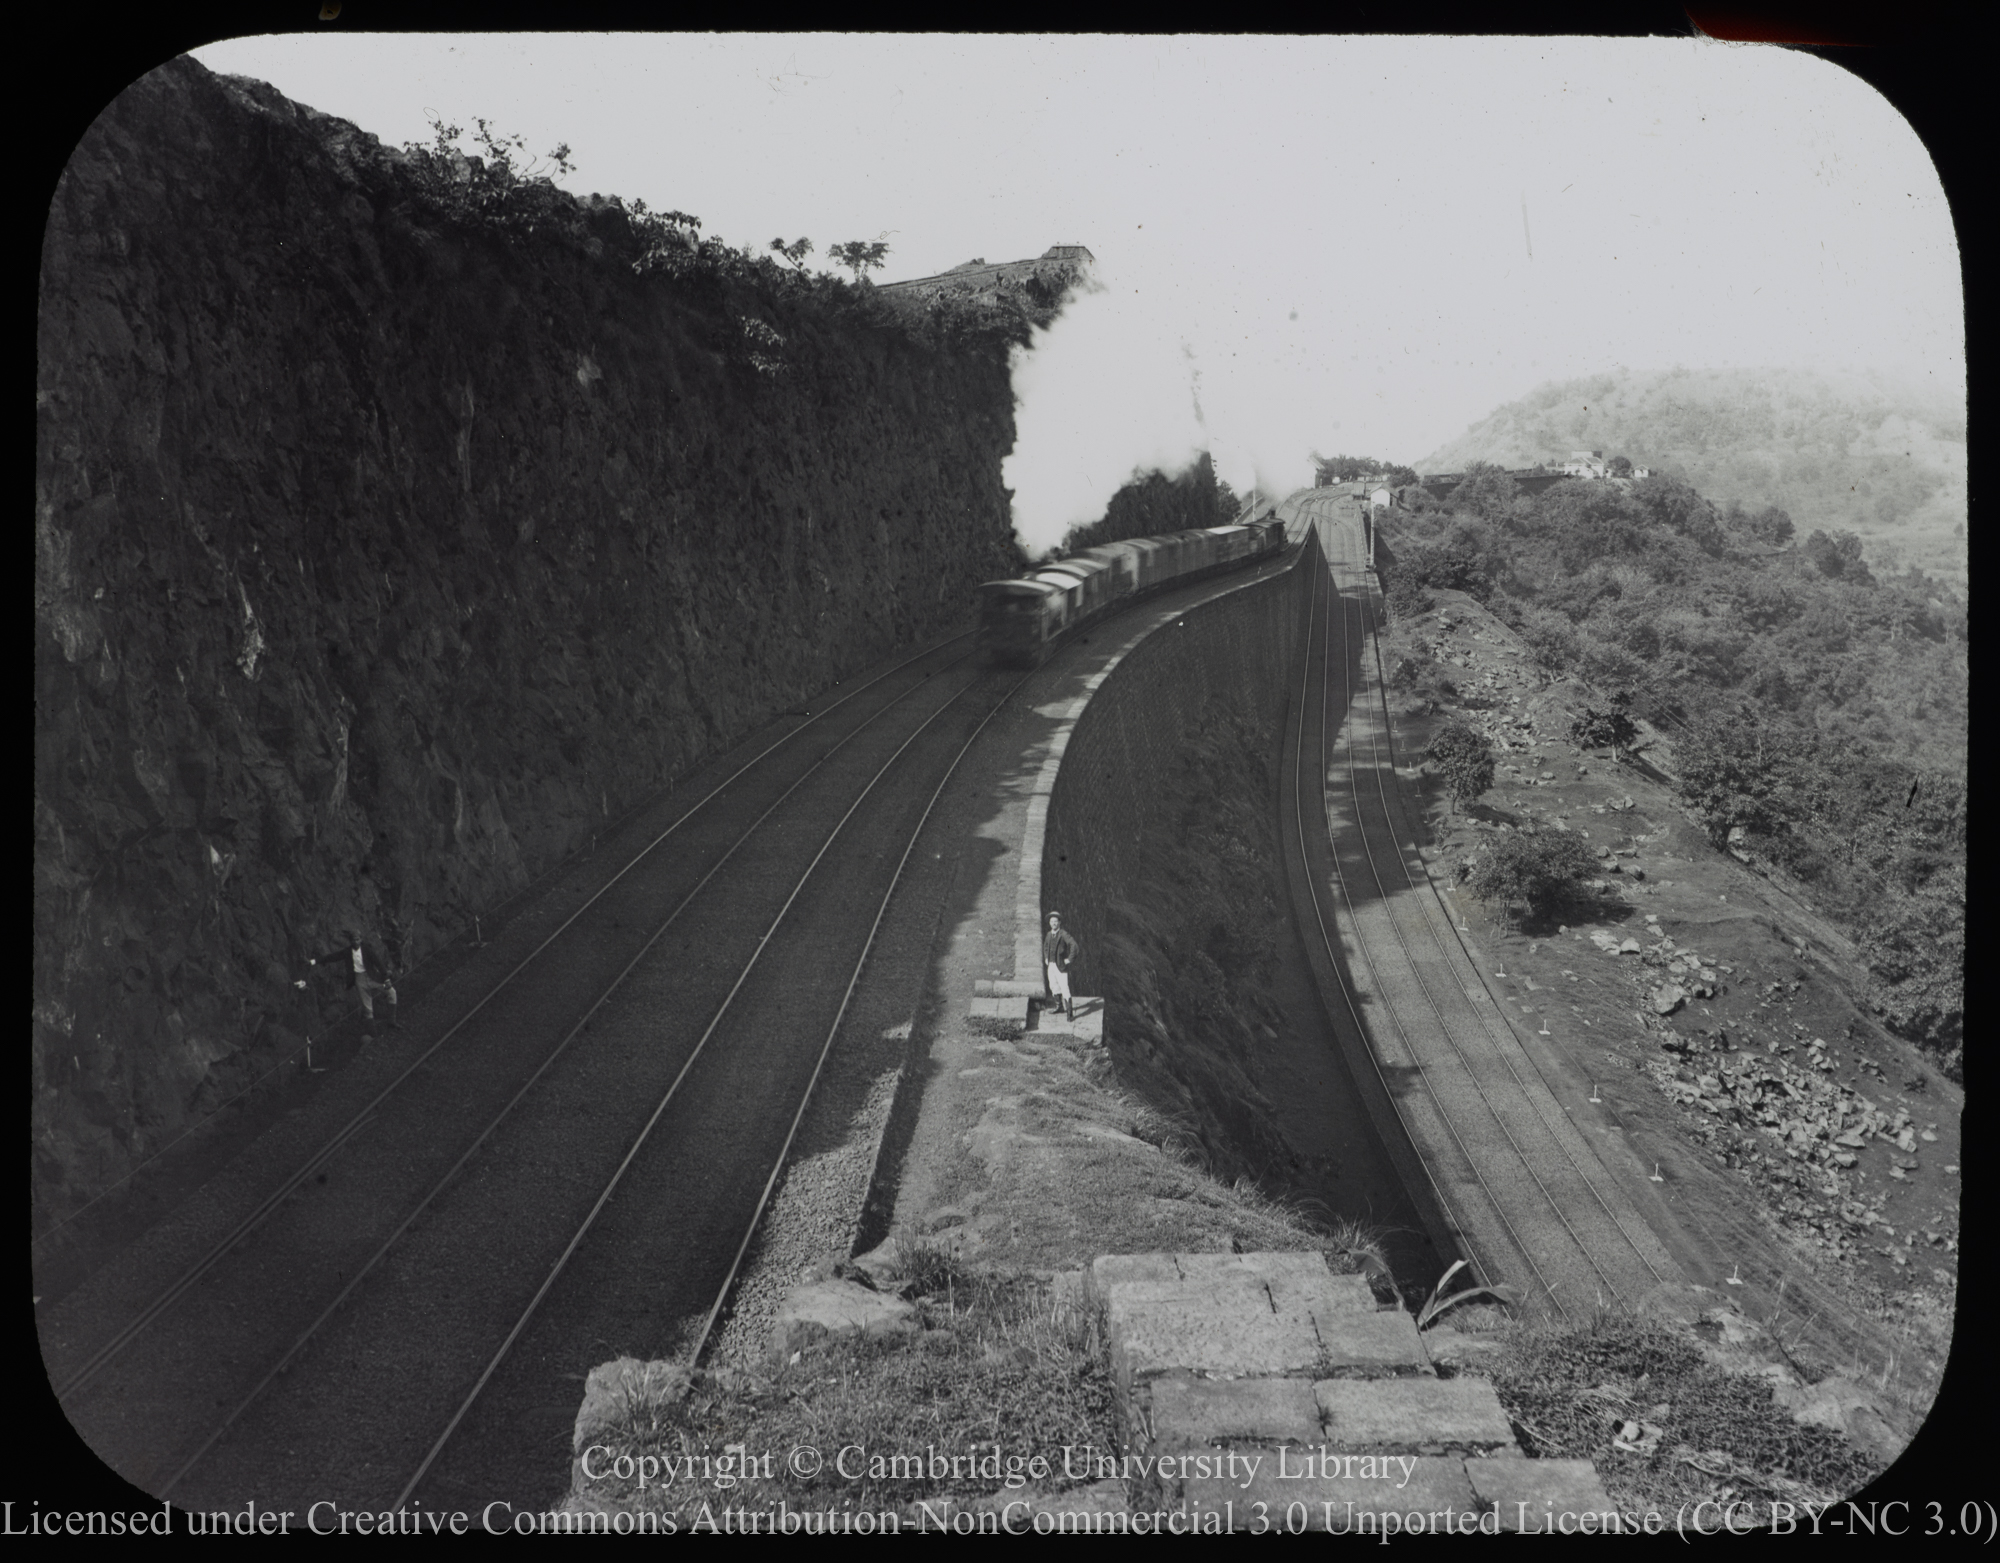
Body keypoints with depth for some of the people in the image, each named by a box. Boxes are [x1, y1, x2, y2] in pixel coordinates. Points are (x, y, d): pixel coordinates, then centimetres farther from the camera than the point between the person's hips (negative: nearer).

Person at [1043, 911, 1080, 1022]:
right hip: (1050, 965, 8)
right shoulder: (1049, 934, 10)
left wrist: (1070, 959, -19)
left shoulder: (1063, 934, -13)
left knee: (1064, 989, -10)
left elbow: (1074, 945, -23)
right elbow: (1046, 945, 30)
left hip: (1061, 966, -8)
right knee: (1054, 988, 15)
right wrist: (1046, 957, 19)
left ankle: (1070, 1012, -6)